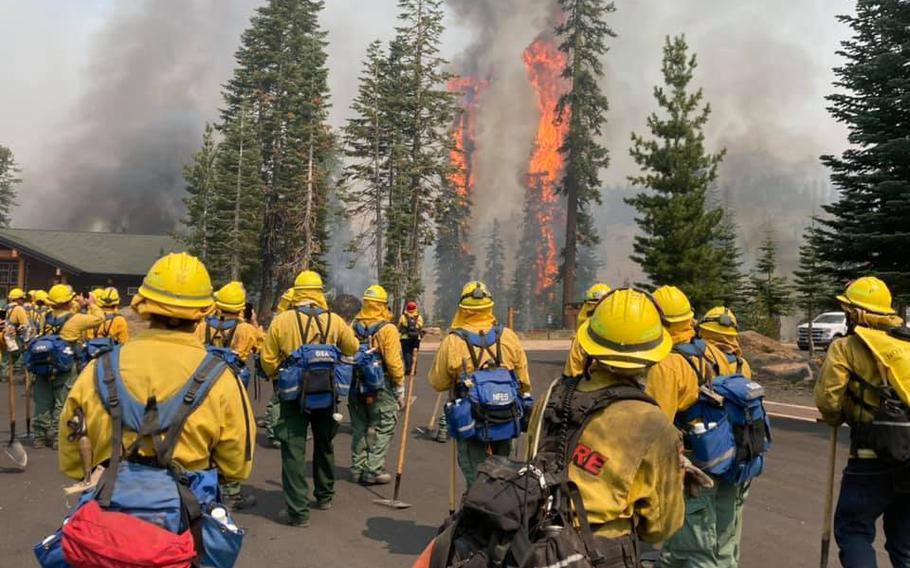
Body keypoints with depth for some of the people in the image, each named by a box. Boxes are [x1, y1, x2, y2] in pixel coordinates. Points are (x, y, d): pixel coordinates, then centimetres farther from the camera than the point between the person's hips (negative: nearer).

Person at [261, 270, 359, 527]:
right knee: (324, 444, 21)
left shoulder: (281, 320, -10)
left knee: (294, 449, 2)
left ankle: (298, 511, 0)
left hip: (294, 394, -3)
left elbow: (268, 359, -4)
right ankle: (324, 496, 37)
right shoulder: (334, 321, -6)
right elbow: (352, 349, 7)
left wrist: (278, 377, 16)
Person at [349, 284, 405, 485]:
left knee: (359, 428, 16)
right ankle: (373, 471, 4)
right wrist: (400, 391, -6)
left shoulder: (353, 326, 3)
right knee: (383, 428, 5)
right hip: (380, 387, -6)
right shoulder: (387, 329, -13)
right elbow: (394, 363, -15)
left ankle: (358, 469, 24)